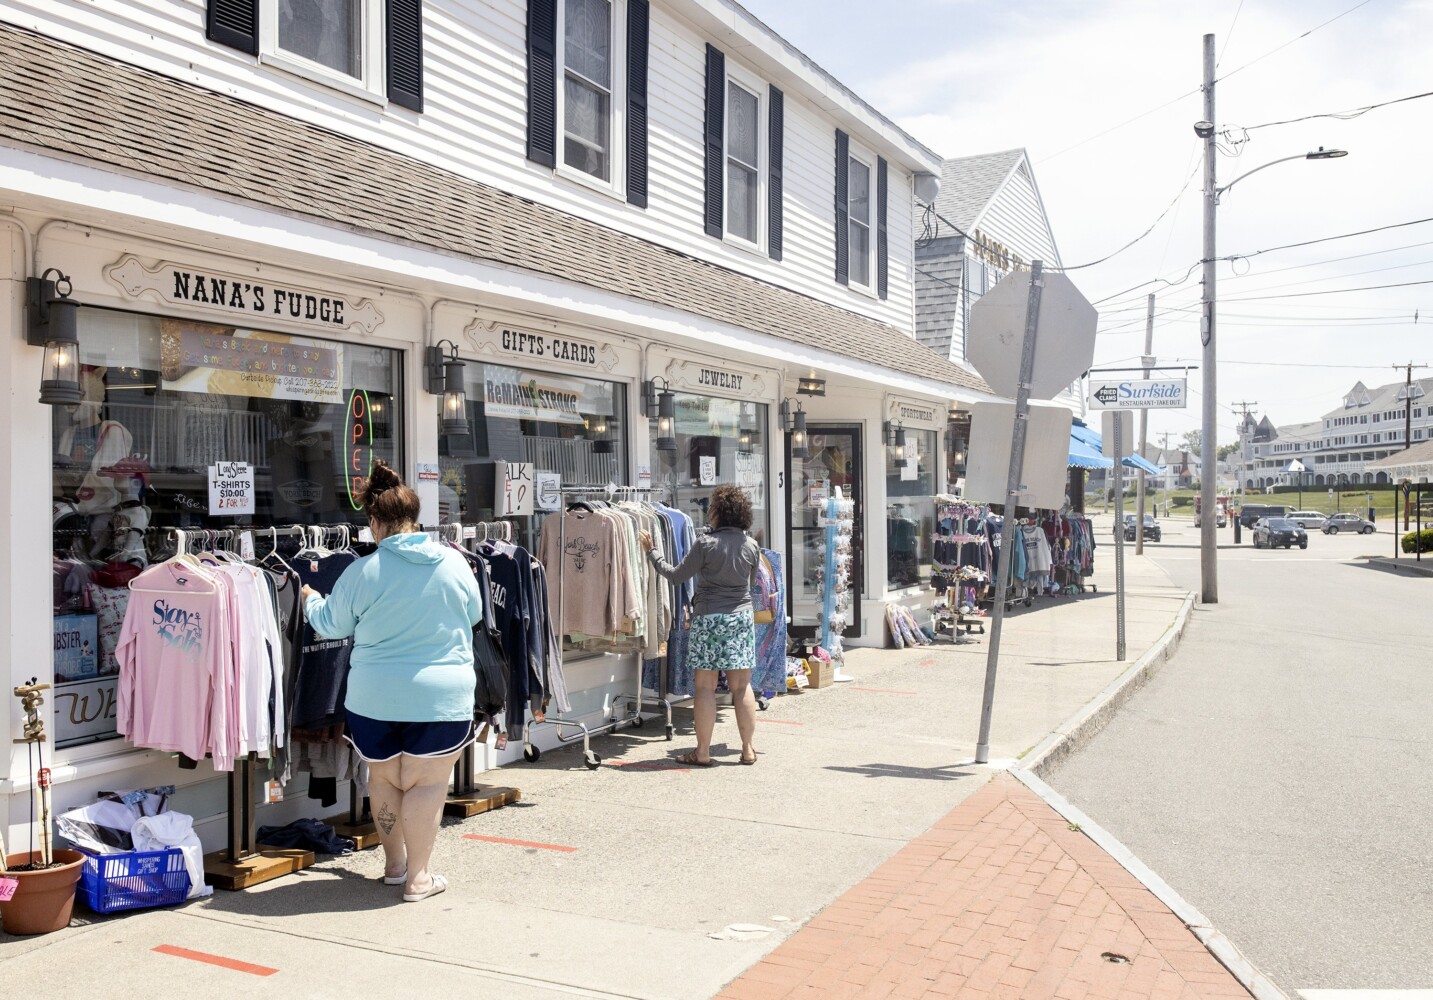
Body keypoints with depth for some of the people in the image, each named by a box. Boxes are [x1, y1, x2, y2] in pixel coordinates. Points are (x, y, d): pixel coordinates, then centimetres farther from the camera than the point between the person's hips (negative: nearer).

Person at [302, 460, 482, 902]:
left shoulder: (362, 572, -8)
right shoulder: (453, 563, -4)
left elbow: (332, 624, 7)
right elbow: (474, 614, 12)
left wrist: (309, 600, 28)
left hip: (374, 695, 1)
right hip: (441, 695, -1)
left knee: (384, 776, 18)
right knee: (427, 782, 7)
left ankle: (394, 862, 31)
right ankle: (417, 877, 10)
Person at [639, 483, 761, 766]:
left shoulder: (706, 544, -11)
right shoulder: (752, 546, 2)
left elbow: (677, 576, -5)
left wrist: (651, 552, 6)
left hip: (708, 618, -4)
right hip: (741, 616, 4)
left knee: (705, 686, 2)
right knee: (742, 686, 7)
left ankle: (703, 752, 6)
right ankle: (748, 750, 11)